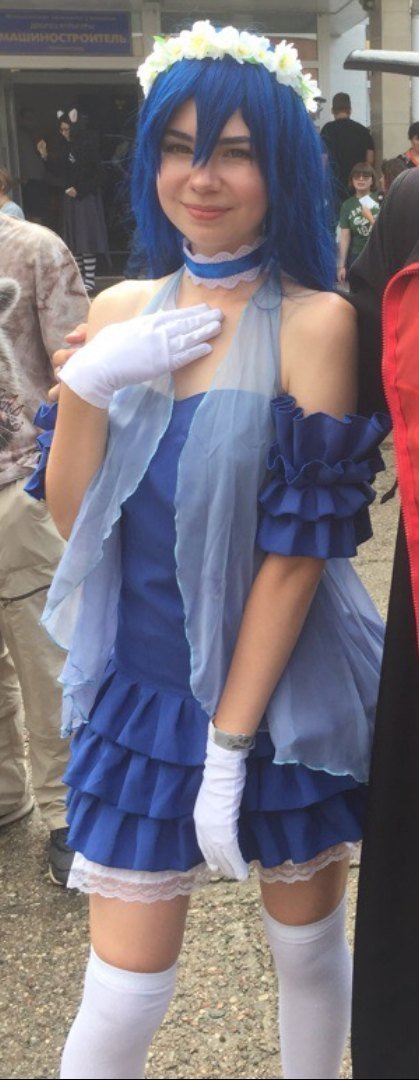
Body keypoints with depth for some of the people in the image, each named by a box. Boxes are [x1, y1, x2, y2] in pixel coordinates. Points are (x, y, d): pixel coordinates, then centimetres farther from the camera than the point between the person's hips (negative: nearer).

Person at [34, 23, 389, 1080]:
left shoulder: (313, 321, -13)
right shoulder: (120, 311, 1)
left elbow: (300, 545, -15)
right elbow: (70, 516, 0)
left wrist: (230, 740, -15)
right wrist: (86, 381, -17)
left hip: (288, 696, -2)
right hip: (142, 690, 3)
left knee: (310, 951, 19)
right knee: (124, 993, 9)